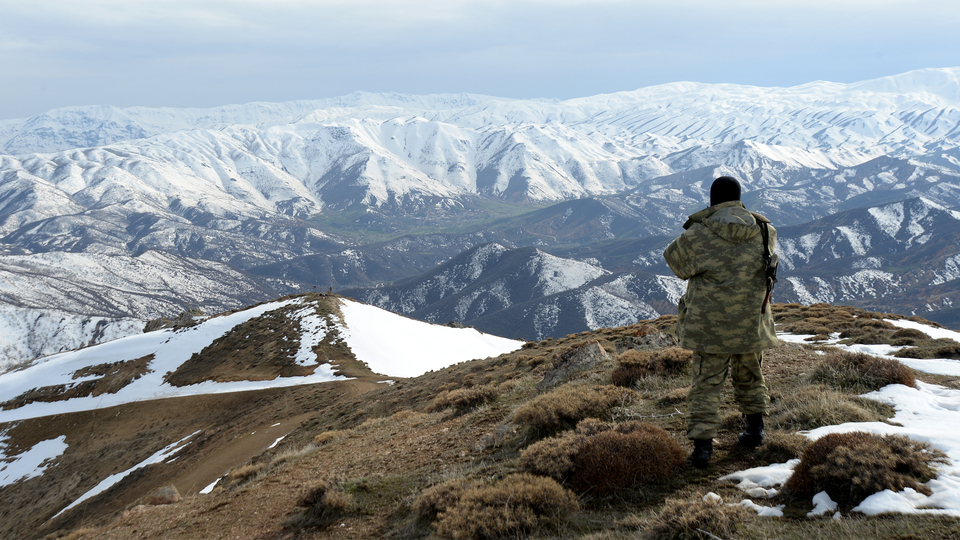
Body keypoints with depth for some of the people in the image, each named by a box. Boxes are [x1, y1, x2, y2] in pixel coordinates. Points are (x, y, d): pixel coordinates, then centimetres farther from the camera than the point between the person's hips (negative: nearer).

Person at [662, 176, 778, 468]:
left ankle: (702, 444, -3)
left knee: (706, 383, 3)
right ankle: (755, 429, 33)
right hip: (751, 320, 3)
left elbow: (675, 260, 2)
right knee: (750, 376, 24)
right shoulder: (763, 230, -2)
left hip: (710, 322, -3)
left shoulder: (698, 234, -13)